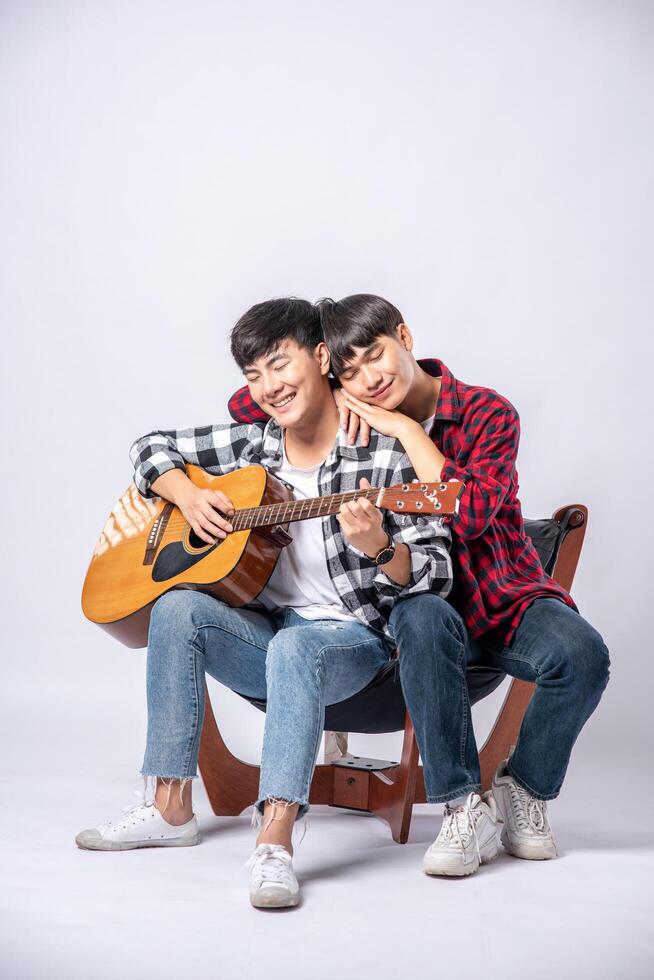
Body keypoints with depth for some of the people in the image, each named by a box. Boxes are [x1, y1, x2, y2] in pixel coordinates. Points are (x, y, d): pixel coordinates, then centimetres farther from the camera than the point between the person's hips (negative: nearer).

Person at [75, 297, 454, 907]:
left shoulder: (384, 456, -8)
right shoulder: (252, 443, 6)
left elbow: (435, 576, -12)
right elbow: (152, 448, 19)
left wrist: (378, 547, -33)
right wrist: (189, 496, -2)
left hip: (351, 639, -5)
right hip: (264, 634, 5)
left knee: (294, 645, -37)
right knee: (177, 608, -23)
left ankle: (274, 843, -44)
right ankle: (169, 808, -18)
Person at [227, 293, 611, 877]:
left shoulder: (487, 412, -6)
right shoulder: (357, 425, 3)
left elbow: (471, 513, -23)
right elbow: (244, 406, 4)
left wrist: (407, 429, -20)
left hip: (509, 600, -1)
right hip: (426, 599, 1)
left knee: (582, 653, -32)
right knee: (426, 621, -37)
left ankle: (525, 790, -5)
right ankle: (465, 807, -26)